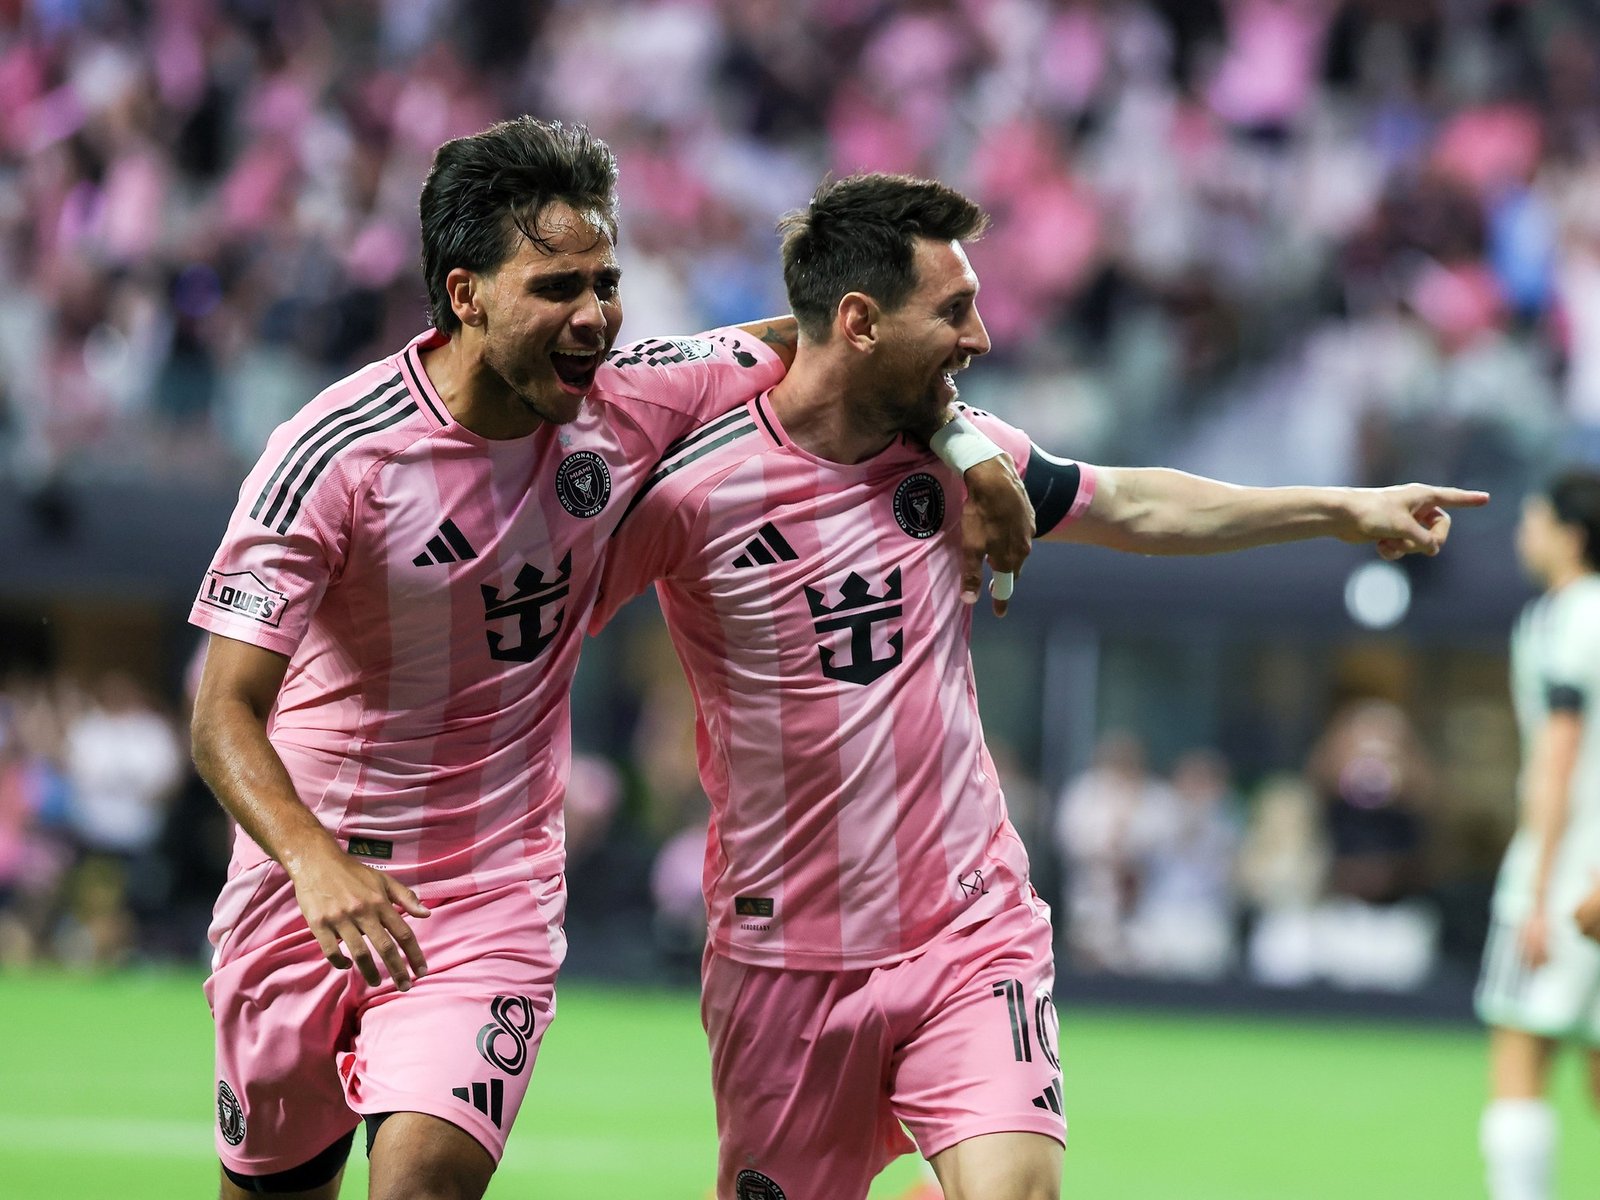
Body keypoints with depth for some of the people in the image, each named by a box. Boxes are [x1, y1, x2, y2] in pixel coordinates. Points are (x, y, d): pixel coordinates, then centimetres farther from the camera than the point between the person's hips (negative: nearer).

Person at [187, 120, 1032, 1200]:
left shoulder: (631, 404, -8)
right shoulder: (334, 455, -20)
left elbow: (818, 348, 12)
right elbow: (226, 713, -22)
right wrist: (318, 860, -39)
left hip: (495, 894, 1)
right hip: (306, 878, -1)